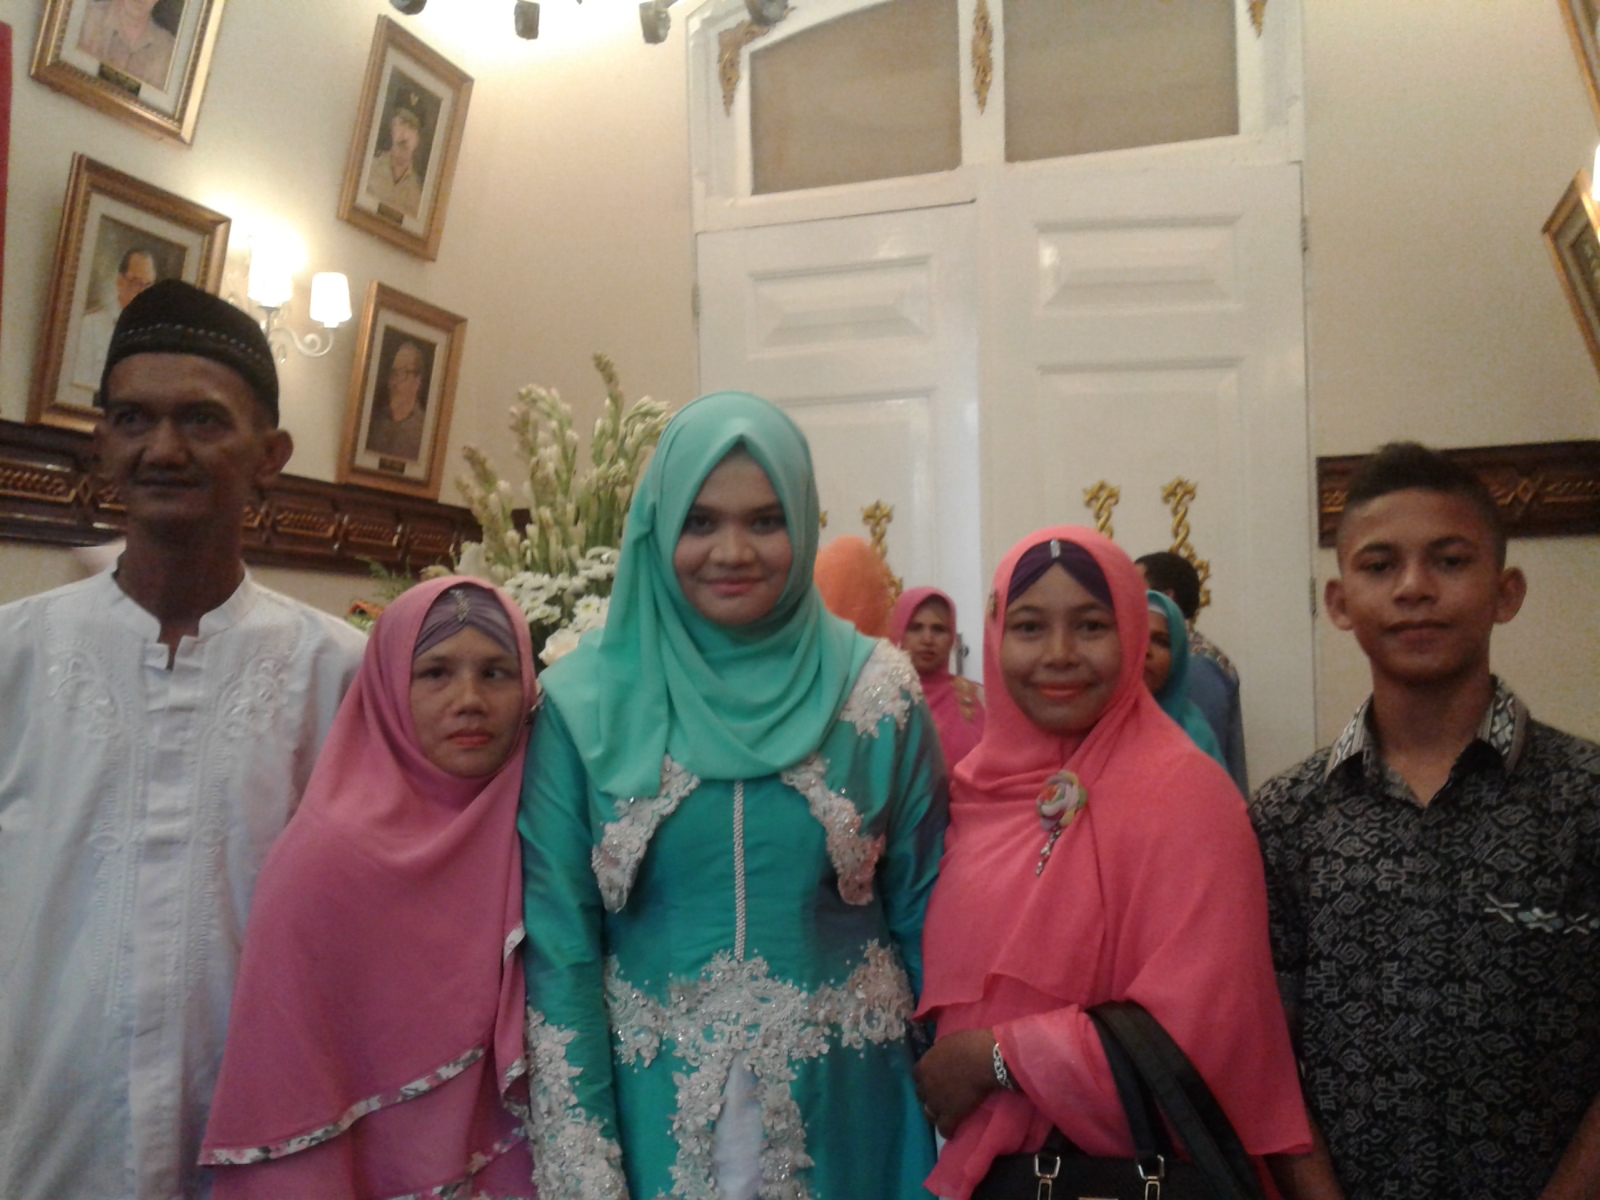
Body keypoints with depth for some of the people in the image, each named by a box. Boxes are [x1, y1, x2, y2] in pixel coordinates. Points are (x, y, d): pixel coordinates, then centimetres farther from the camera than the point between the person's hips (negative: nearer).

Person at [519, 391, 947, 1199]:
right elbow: (557, 942, -7)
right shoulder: (585, 702, -7)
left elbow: (922, 913, 1)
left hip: (845, 1106, 1)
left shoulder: (878, 692, -5)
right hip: (648, 1104, 0)